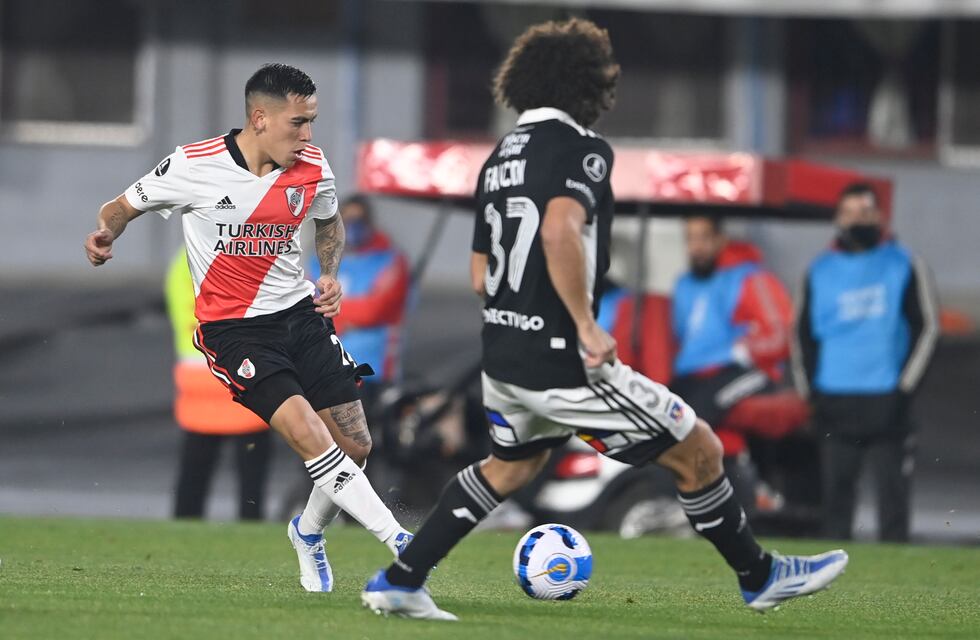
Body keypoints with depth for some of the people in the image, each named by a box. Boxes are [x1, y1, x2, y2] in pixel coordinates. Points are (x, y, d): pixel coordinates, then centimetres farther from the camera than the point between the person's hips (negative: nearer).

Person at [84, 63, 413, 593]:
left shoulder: (312, 169, -3)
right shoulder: (194, 166, -15)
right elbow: (124, 206, 0)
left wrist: (330, 273, 5)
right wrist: (106, 232, -22)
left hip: (300, 312, 5)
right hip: (232, 327, -5)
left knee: (355, 446, 2)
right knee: (306, 430, -24)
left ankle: (309, 532, 32)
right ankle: (398, 541, -21)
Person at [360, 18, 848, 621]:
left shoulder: (501, 156, 14)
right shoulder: (580, 147, -12)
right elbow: (559, 231, -30)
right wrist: (587, 326, -24)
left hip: (502, 355, 9)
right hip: (561, 362, -9)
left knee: (510, 466, 31)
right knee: (698, 451, 3)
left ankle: (399, 582, 28)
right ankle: (759, 576, 15)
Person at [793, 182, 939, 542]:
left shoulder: (904, 265, 6)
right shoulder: (820, 271, 13)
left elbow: (926, 325, 4)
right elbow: (804, 333, 17)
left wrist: (906, 386, -5)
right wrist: (810, 389, 7)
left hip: (887, 403, -2)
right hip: (834, 401, 2)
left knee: (893, 491, -5)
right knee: (836, 492, 2)